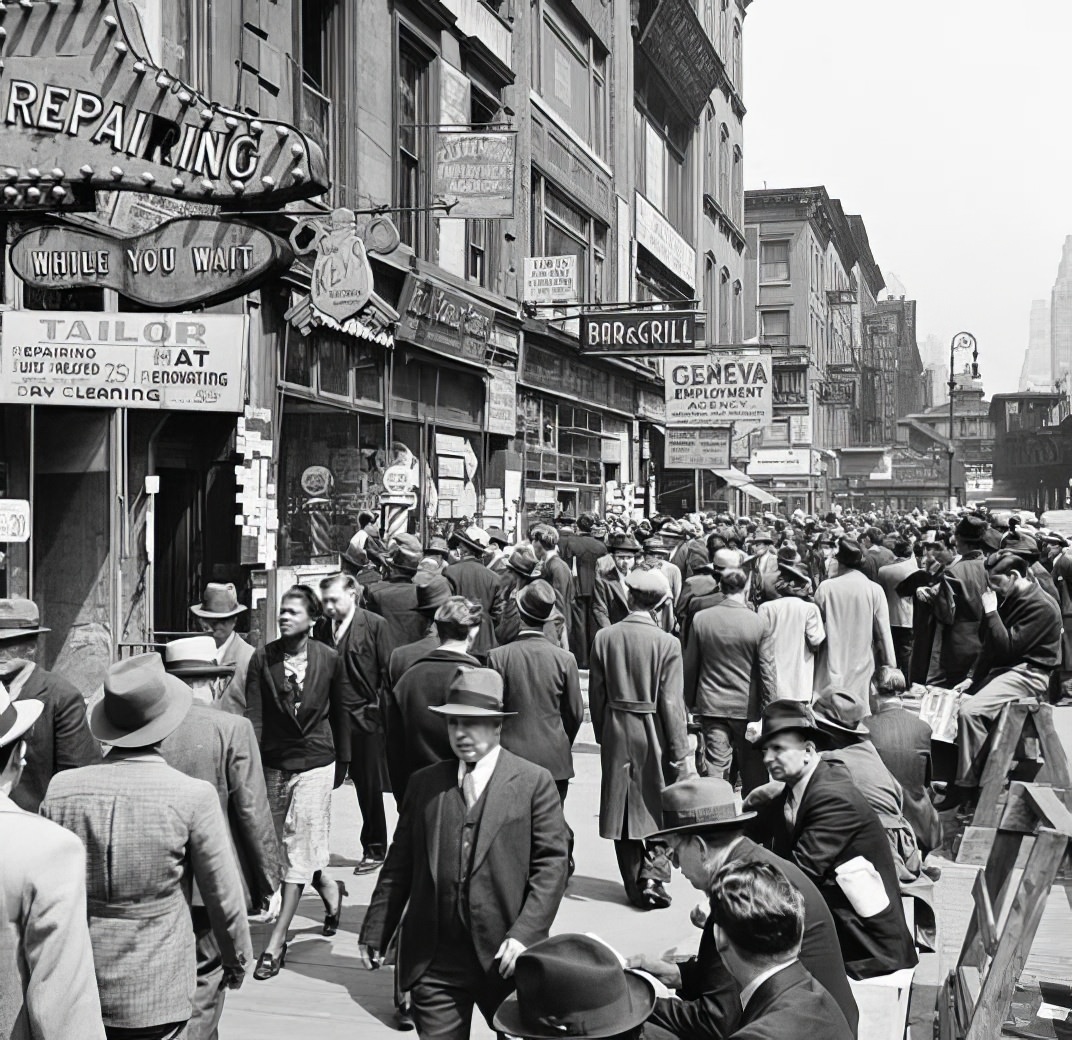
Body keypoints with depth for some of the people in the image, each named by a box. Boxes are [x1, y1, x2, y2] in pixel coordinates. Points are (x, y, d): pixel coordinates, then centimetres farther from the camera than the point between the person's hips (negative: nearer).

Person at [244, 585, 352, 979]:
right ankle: (328, 888, 43)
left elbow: (341, 712, 6)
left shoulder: (329, 660, -5)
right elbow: (254, 715, -8)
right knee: (287, 845, 13)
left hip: (315, 763, -2)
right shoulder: (263, 658, -5)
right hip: (274, 763, 3)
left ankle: (277, 942, 0)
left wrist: (342, 762, 11)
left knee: (297, 847, -5)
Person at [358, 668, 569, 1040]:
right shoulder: (424, 783, 9)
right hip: (433, 964, 2)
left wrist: (524, 935, -15)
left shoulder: (534, 783, -1)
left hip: (504, 960, -2)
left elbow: (551, 866, -6)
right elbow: (399, 865, 12)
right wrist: (375, 933, 9)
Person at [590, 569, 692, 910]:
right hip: (653, 734, -3)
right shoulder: (667, 644, -14)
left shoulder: (604, 638, -5)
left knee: (624, 809, 13)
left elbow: (596, 694, 2)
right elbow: (671, 704, -13)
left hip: (616, 734, 3)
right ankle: (654, 875, 2)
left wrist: (602, 735, 14)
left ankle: (635, 886, 20)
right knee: (661, 807, 14)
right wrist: (680, 755, -6)